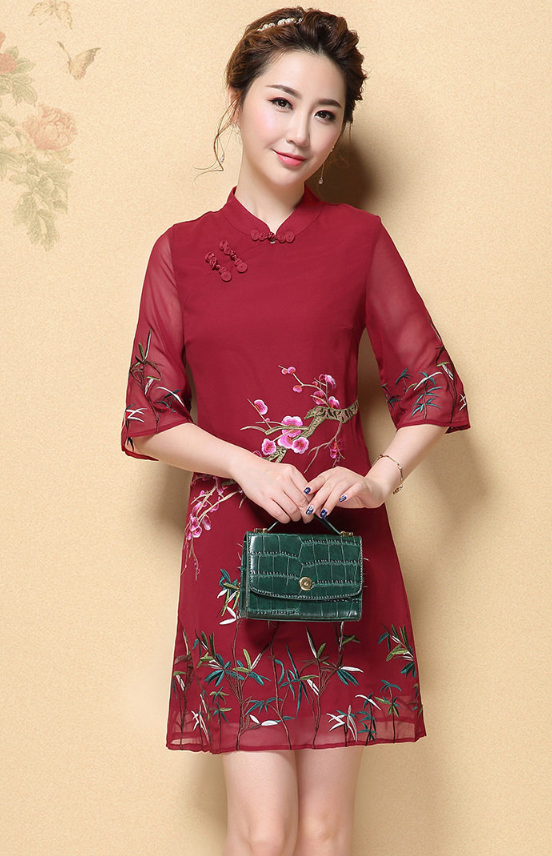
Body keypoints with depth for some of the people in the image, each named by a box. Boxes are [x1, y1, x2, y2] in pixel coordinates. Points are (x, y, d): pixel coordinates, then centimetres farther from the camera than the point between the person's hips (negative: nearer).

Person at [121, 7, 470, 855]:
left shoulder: (359, 238, 5)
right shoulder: (182, 250, 5)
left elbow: (433, 389, 7)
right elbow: (149, 420, 4)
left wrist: (379, 477, -10)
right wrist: (248, 465, -12)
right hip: (232, 542, 0)